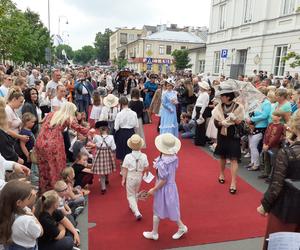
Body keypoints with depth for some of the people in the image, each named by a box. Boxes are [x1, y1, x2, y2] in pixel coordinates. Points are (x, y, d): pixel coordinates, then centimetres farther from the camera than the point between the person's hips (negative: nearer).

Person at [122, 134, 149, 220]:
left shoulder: (128, 157, -21)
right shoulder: (144, 156, -15)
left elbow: (125, 170, -14)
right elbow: (146, 168, -4)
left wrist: (123, 179, -1)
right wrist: (143, 173, 18)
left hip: (130, 178, -3)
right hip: (139, 177, 3)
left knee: (130, 195, 11)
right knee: (136, 193, 27)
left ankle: (137, 212, -1)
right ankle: (133, 206, 48)